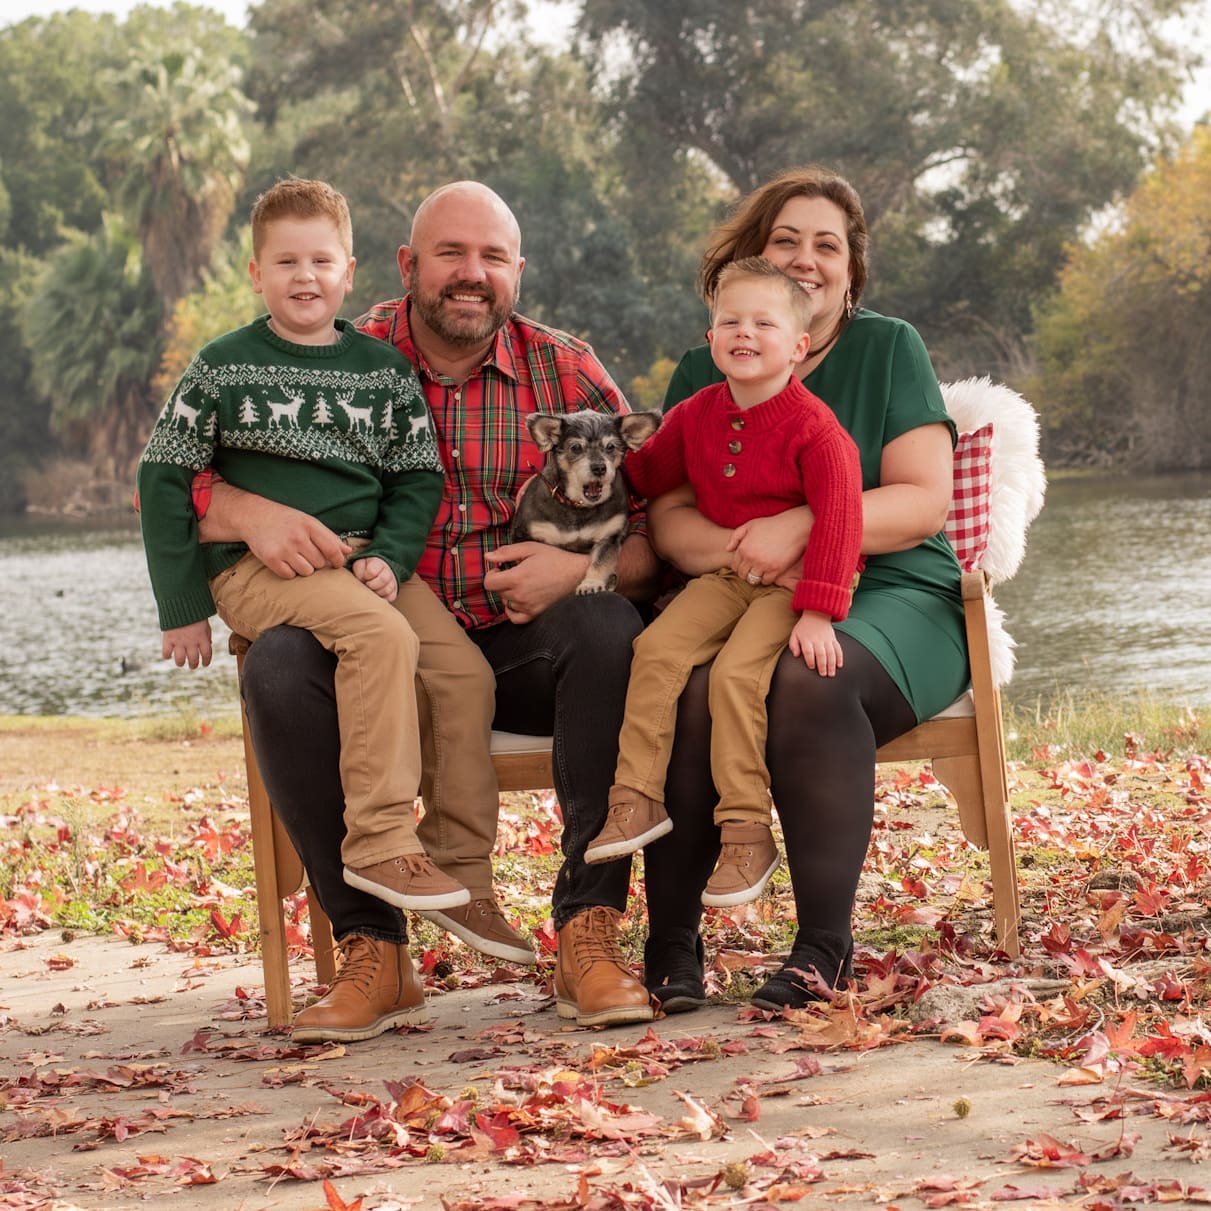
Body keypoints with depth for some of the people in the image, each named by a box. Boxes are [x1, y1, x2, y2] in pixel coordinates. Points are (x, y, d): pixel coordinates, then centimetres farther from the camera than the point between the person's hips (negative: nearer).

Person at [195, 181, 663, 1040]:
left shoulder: (566, 372, 3)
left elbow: (652, 535, -1)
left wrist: (583, 563, -23)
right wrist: (250, 513, -22)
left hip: (522, 647, 0)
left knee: (611, 631, -31)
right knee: (280, 664, -30)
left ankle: (589, 931, -26)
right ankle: (371, 944, -20)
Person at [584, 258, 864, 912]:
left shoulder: (814, 427, -14)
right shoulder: (696, 416, 6)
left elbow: (838, 516, -20)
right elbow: (646, 473, 23)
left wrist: (817, 613, -28)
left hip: (790, 582, -6)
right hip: (721, 577, 6)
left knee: (736, 673, -26)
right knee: (656, 648, -17)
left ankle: (746, 832, -18)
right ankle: (638, 799, -11)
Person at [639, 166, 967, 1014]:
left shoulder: (888, 350, 7)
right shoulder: (702, 376, 14)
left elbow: (925, 501, -5)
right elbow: (669, 521, 3)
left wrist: (801, 526, -20)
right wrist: (739, 550, -20)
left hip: (888, 599, -2)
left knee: (812, 681, -36)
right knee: (691, 689, -32)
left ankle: (826, 945, -29)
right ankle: (671, 940, -24)